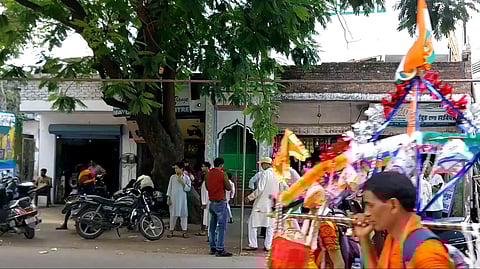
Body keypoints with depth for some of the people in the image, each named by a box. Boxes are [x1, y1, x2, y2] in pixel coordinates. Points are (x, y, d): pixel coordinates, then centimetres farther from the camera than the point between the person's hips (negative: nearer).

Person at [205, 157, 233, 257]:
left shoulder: (208, 174, 6)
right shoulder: (222, 174, -11)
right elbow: (229, 187, -7)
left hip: (211, 202, 7)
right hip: (220, 202, -7)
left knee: (212, 226, 13)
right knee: (221, 226, -5)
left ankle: (213, 248, 17)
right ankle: (220, 249, -8)